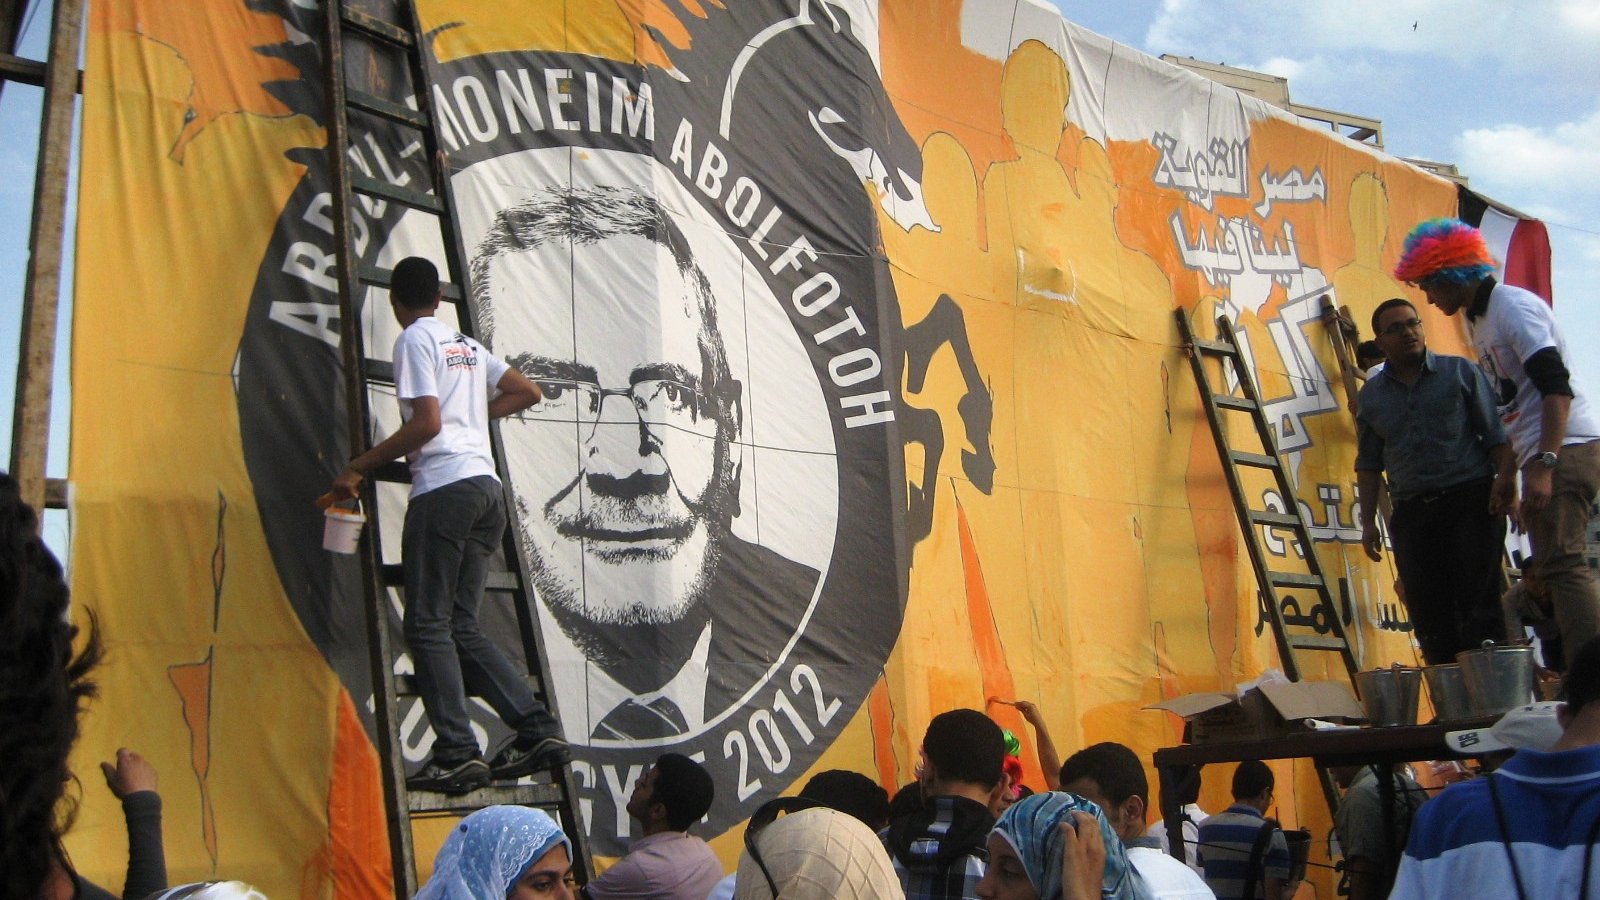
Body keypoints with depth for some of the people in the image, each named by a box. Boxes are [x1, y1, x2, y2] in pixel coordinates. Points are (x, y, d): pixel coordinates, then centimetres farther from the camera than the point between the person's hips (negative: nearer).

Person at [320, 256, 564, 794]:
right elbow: (527, 392, 26)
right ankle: (537, 729, 1)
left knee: (429, 625, -5)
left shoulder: (414, 340, -1)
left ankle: (457, 753, -12)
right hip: (486, 484, 8)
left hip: (444, 487, -8)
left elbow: (426, 422, -11)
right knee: (462, 625, 10)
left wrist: (359, 468, -6)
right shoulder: (468, 346, 22)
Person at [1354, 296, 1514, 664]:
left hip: (1470, 500, -3)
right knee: (1430, 616, 0)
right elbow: (1368, 463, 16)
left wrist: (1505, 476, -13)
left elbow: (1496, 432, 3)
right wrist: (1368, 521, 9)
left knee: (1480, 605, -8)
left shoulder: (1460, 372, 6)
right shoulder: (1371, 395, 13)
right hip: (1412, 512, 3)